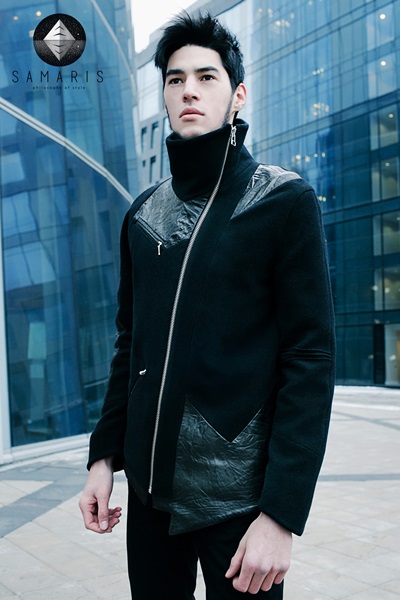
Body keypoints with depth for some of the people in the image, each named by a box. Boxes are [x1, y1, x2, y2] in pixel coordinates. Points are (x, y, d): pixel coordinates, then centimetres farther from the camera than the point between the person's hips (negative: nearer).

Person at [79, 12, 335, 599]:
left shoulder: (285, 201, -7)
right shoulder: (143, 215, 7)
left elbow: (310, 360, -12)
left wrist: (281, 513, -17)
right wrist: (104, 455, 7)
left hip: (238, 499, -4)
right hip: (150, 489, 5)